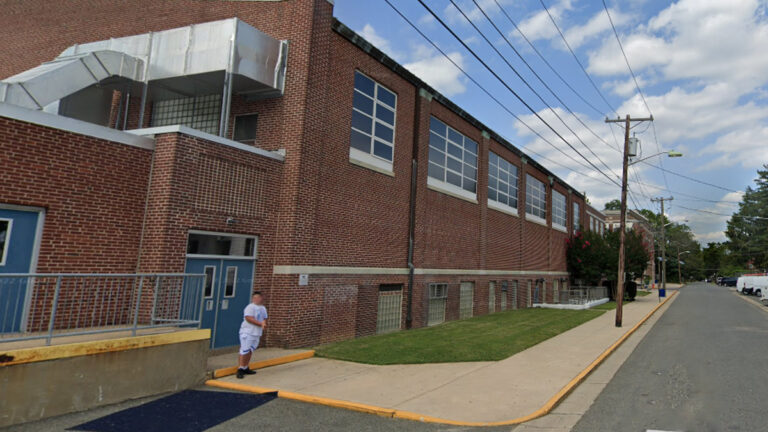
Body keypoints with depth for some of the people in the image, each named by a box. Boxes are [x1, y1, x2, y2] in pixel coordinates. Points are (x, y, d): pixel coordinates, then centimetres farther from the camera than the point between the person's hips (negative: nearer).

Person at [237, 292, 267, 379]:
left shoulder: (263, 308, 16)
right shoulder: (250, 307, -11)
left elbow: (264, 319, 19)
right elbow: (249, 318, -20)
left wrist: (264, 323, -6)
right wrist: (261, 324, -20)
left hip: (257, 333, 8)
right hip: (247, 332, -8)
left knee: (250, 351, 13)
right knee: (244, 351, -7)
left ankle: (245, 368, 21)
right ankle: (240, 369, -1)